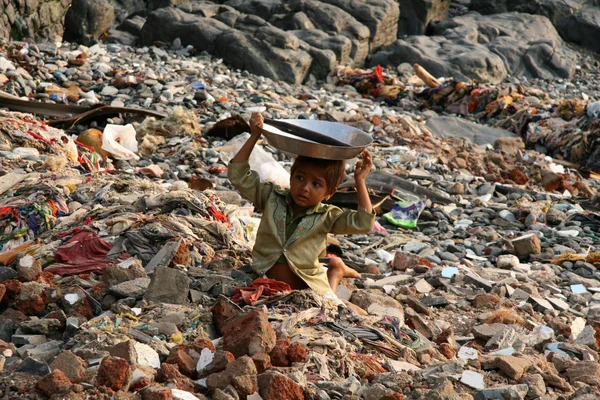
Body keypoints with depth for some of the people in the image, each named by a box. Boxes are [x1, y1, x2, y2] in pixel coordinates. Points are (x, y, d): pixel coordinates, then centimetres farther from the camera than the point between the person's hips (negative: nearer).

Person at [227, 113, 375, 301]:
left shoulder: (326, 217, -8)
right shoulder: (272, 198, -4)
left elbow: (363, 222, -18)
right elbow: (237, 174, -6)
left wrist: (360, 182, -21)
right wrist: (254, 137, -13)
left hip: (307, 283, -3)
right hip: (266, 277, 3)